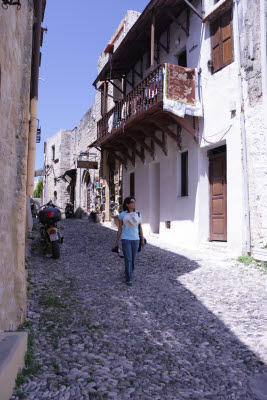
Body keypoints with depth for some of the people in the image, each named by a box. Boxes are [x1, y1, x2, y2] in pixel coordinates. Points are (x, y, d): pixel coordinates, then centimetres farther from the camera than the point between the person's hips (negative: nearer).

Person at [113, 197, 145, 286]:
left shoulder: (138, 214, 2)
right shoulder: (122, 215, -6)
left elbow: (140, 227, 8)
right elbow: (120, 228, 0)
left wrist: (142, 239, 6)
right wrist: (116, 241, 2)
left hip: (135, 239, 3)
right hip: (125, 239, -3)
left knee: (133, 259, 10)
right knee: (128, 259, -10)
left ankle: (128, 274, 33)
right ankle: (129, 279, -2)